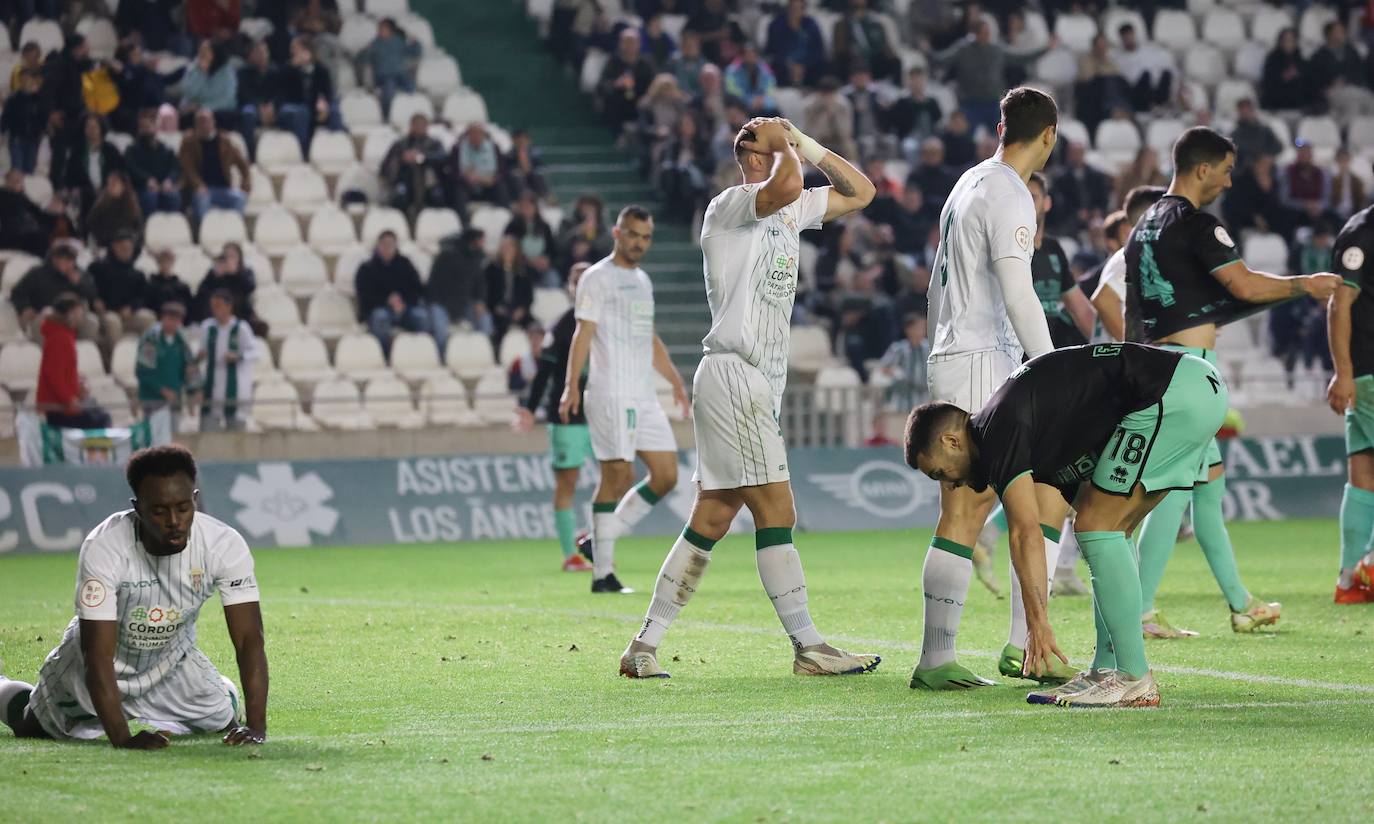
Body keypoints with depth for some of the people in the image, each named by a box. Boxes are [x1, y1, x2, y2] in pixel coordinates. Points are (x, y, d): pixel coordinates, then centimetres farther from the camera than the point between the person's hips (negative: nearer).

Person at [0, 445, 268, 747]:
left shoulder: (226, 545, -30)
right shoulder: (103, 548, -38)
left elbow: (249, 641, -30)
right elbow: (99, 656, -38)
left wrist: (256, 726, -41)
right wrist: (122, 739, -47)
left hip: (173, 661, 3)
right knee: (30, 725, 12)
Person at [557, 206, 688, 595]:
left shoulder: (642, 281, 20)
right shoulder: (597, 278, -4)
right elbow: (583, 333, -12)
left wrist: (676, 381, 27)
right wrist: (571, 385, -21)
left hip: (643, 395, 8)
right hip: (610, 394, -8)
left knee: (666, 476, 3)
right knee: (618, 476, -10)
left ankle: (601, 539, 13)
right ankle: (603, 573, -5)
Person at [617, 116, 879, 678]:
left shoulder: (792, 210, 18)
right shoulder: (728, 206, -9)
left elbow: (860, 192, 24)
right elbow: (786, 187, -29)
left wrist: (806, 144, 14)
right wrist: (783, 145, -10)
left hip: (760, 387, 9)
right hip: (732, 374, -9)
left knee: (711, 521, 7)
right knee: (776, 514, -10)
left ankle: (645, 645, 9)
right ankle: (808, 647, -9)